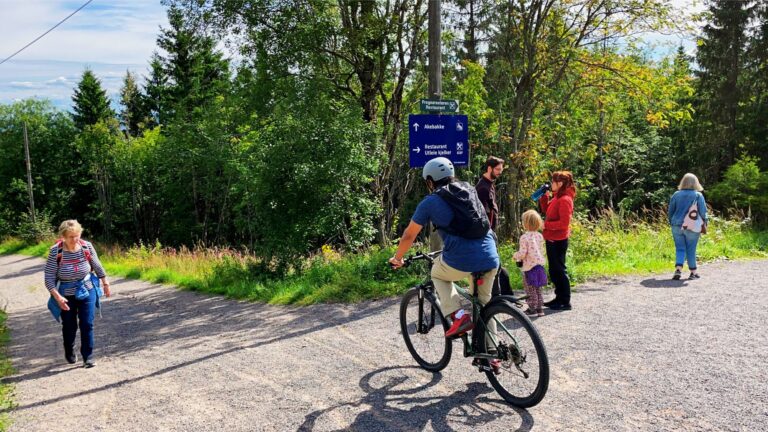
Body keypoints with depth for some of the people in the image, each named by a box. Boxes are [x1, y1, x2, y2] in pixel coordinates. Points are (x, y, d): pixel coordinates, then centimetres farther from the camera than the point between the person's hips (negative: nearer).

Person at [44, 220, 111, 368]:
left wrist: (105, 283, 14)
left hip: (87, 291, 1)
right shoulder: (55, 251, -18)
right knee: (69, 326, 14)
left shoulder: (87, 246, -12)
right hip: (66, 295, 0)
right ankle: (69, 353, 41)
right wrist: (57, 297, -27)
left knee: (87, 324, -4)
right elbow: (49, 278, -16)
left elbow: (97, 266, 4)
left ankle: (88, 357, 8)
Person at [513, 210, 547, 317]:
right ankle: (540, 309, 20)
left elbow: (522, 253, -19)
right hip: (539, 264, 6)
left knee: (530, 289, 4)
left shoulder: (524, 237, -17)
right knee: (538, 289, 15)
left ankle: (532, 309, 8)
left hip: (529, 267, -6)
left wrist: (515, 256, 0)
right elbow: (541, 250, 11)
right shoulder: (540, 236, 4)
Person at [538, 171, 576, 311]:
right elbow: (546, 210, 20)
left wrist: (546, 224, -17)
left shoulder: (565, 200, -18)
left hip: (558, 240, -10)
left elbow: (564, 223, -23)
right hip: (552, 239, 10)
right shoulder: (557, 197, 10)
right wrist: (544, 196, 8)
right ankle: (559, 298, 27)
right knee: (553, 270, 17)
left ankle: (565, 302, 7)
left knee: (559, 270, -2)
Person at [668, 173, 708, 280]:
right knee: (691, 250, 6)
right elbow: (703, 212, -3)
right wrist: (704, 224, 10)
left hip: (677, 226, 2)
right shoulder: (698, 195, -3)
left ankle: (678, 269, -12)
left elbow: (670, 211, 8)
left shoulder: (676, 195, 3)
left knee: (680, 249, 5)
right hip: (692, 227, -2)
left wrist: (671, 223, 20)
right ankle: (693, 272, 15)